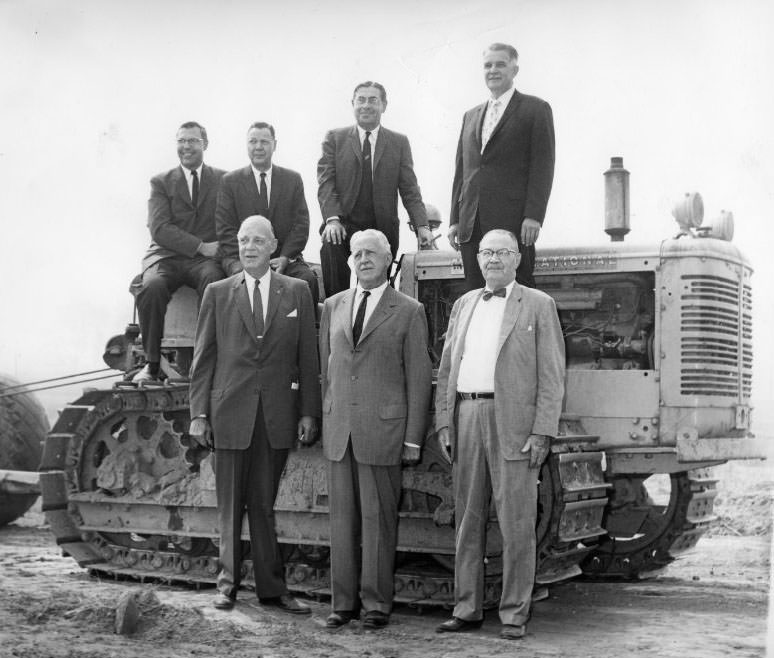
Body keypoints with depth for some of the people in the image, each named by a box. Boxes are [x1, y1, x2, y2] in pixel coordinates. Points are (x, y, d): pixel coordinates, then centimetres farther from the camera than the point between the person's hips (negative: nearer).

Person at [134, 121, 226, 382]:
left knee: (214, 279, -36)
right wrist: (200, 246, -13)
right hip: (167, 255, 1)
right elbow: (159, 229, -1)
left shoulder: (223, 180, 14)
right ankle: (152, 363, -21)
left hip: (206, 258, -1)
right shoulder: (161, 182, 13)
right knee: (152, 285, -33)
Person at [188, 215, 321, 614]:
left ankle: (271, 587, 12)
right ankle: (228, 583, 17)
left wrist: (309, 411, 0)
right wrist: (199, 413, 0)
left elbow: (308, 356, 5)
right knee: (231, 504, 7)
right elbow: (203, 358, 5)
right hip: (230, 412, 0)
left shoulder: (296, 292, 7)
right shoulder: (217, 293, 6)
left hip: (278, 413, 0)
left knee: (264, 503, 4)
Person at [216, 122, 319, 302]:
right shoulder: (230, 181, 9)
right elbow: (225, 229, 2)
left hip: (285, 258, 1)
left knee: (308, 278, -28)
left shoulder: (293, 179, 13)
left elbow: (301, 224, 6)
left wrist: (285, 257, -9)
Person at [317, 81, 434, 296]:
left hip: (382, 230, 1)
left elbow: (409, 188, 7)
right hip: (344, 227, -1)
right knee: (330, 246, -31)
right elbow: (326, 183, 1)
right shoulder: (334, 138, 11)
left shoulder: (399, 142, 13)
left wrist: (422, 226, -7)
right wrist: (332, 219, -15)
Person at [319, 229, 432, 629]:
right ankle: (343, 601, 16)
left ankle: (376, 603, 11)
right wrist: (324, 417, 10)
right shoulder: (333, 306, 13)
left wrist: (413, 438, -5)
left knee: (378, 518, 0)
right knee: (341, 517, 7)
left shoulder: (409, 312, 1)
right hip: (338, 428, 4)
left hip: (383, 429, -4)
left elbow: (418, 378, -1)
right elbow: (324, 367, 17)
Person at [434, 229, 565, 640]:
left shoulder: (538, 305, 4)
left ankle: (514, 614, 5)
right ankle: (467, 609, 17)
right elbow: (446, 368, 17)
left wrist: (542, 432, -11)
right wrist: (443, 422, 6)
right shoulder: (464, 305, 18)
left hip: (513, 421, -4)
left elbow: (552, 375, -2)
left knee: (516, 523, -2)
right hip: (465, 417, 5)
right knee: (467, 519, 9)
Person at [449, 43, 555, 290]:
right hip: (471, 226, 5)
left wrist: (534, 216, -13)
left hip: (513, 223, -5)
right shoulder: (471, 116, 22)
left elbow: (543, 166, -3)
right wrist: (455, 219, 11)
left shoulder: (535, 109, 5)